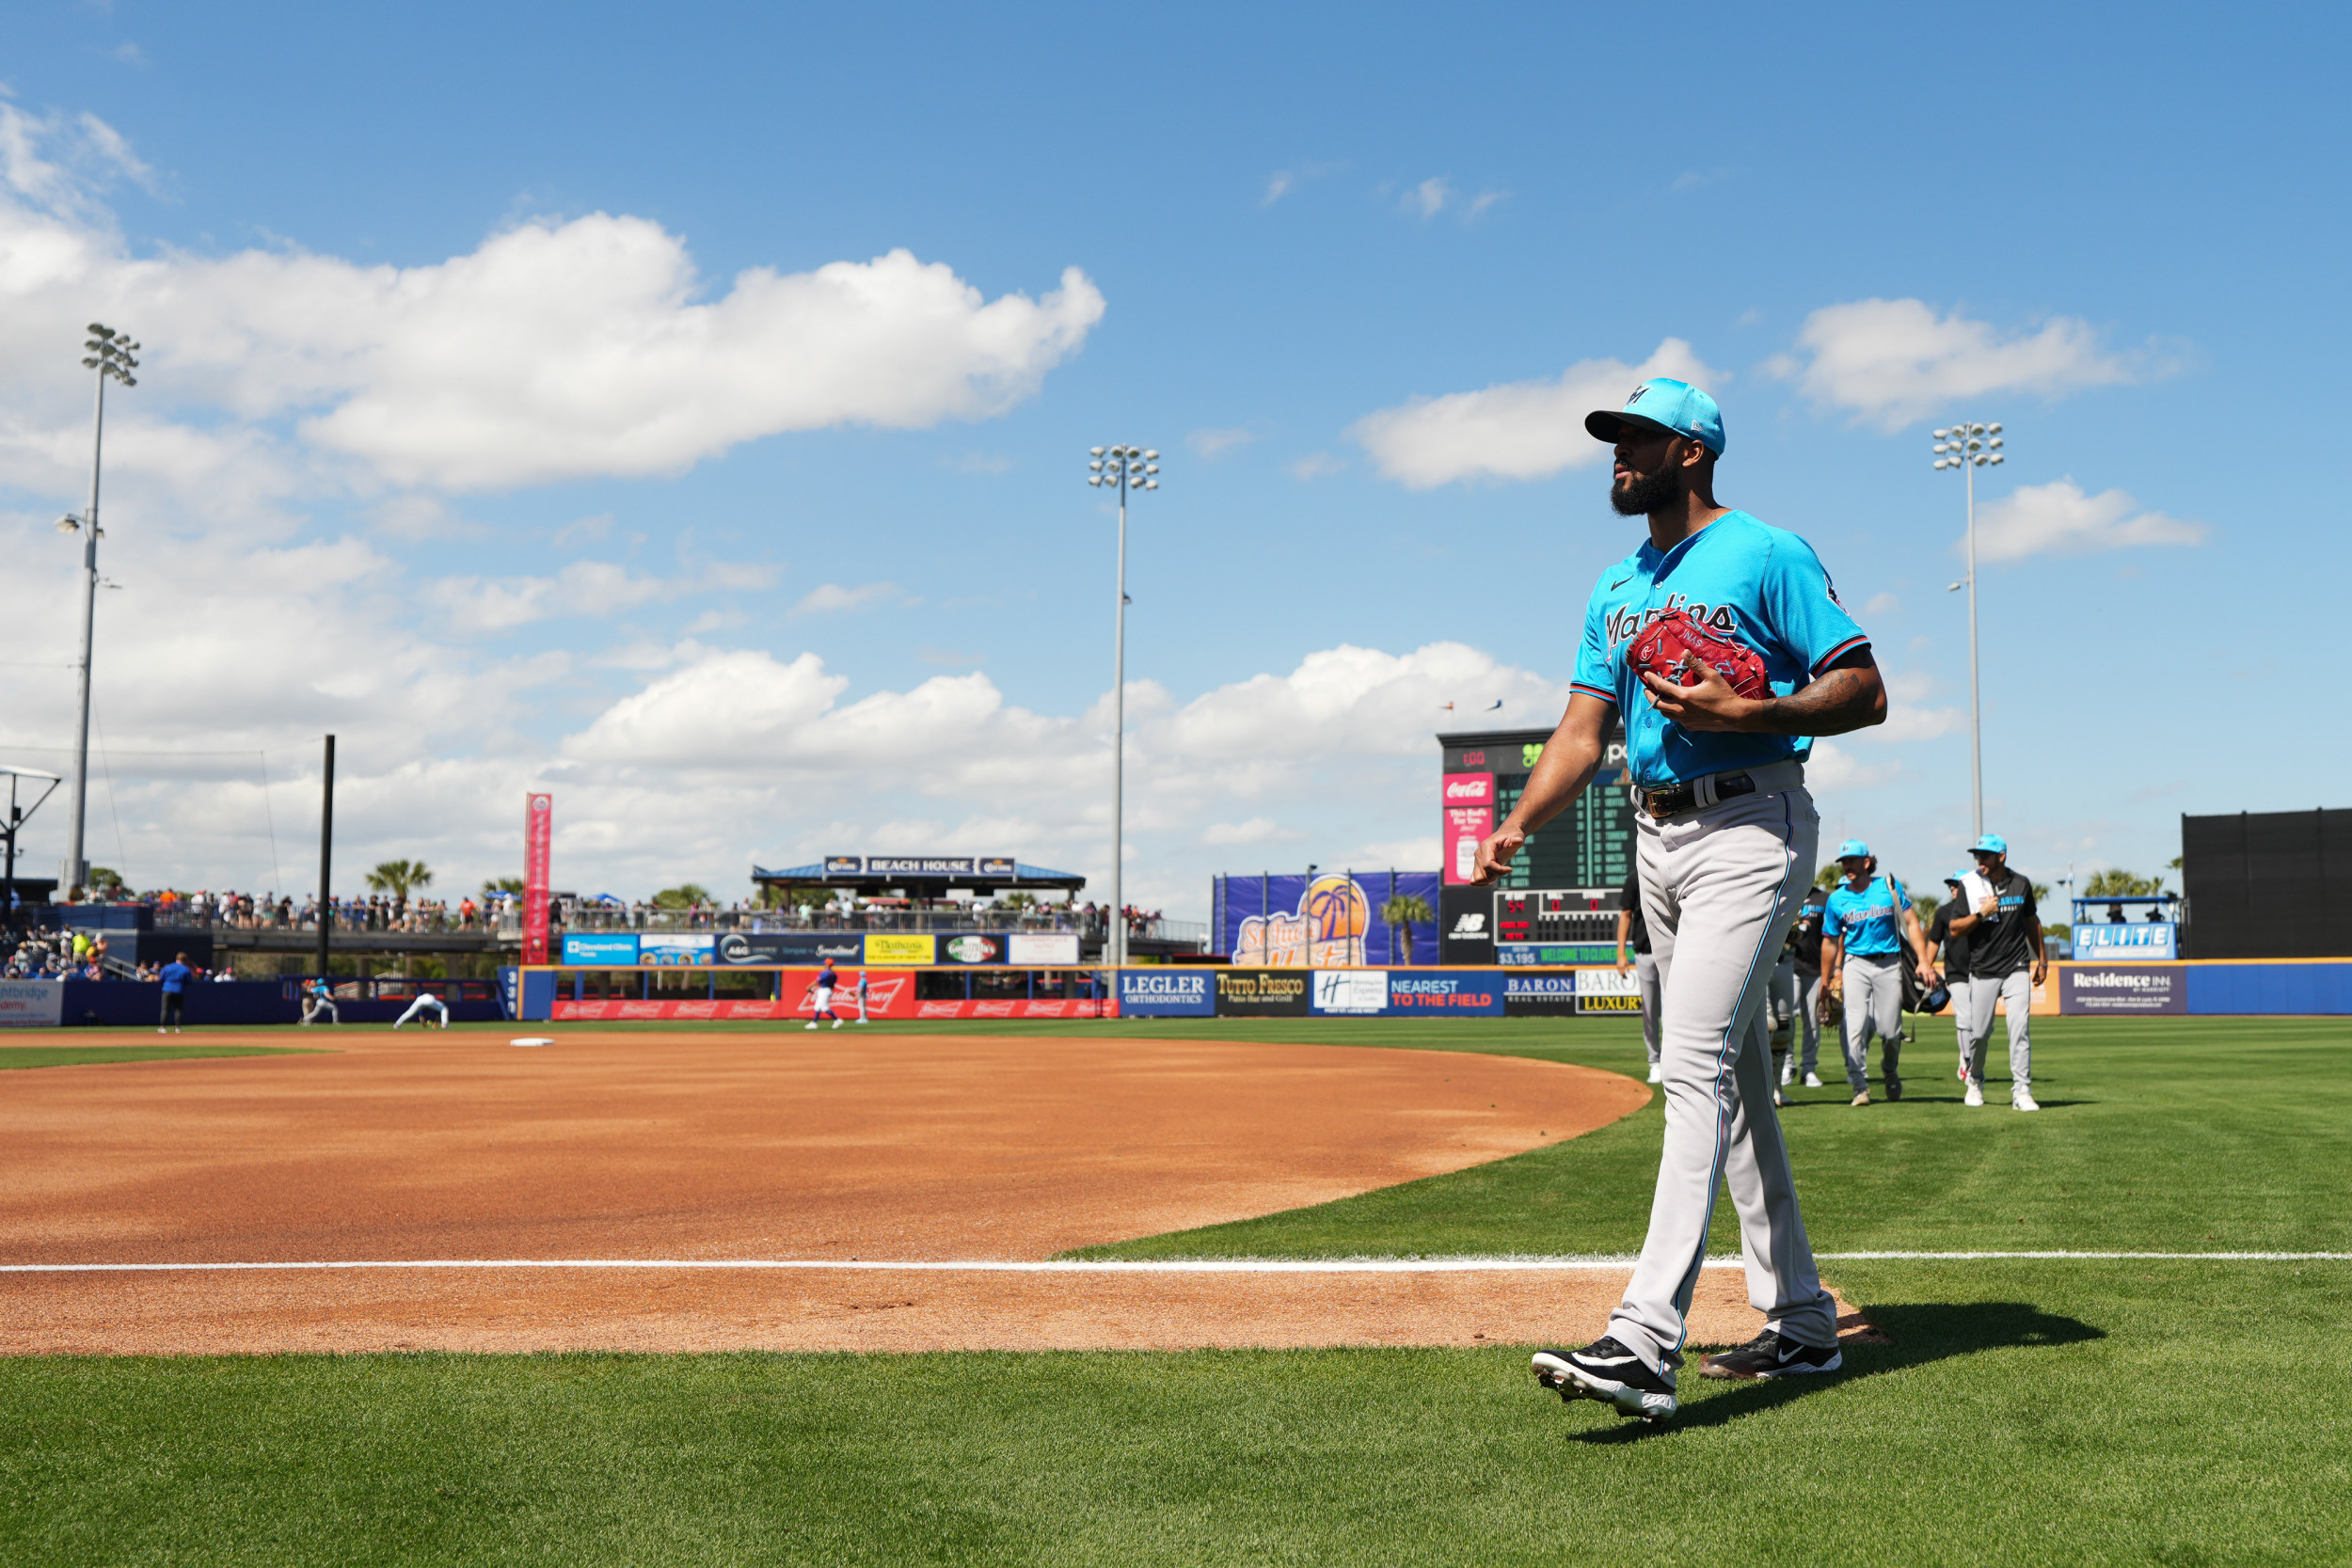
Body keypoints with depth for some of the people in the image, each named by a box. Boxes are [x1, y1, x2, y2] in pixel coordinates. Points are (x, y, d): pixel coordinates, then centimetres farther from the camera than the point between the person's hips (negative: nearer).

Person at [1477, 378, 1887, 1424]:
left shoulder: (1767, 555, -5)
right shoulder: (1617, 590, 18)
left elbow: (1865, 693, -9)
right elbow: (1582, 731, 10)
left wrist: (1741, 713, -22)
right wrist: (1515, 827, -5)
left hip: (1748, 831, -8)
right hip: (1657, 838, 9)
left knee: (1697, 1065, -19)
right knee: (1731, 1074, 12)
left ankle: (1645, 1342, -26)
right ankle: (1801, 1324, 22)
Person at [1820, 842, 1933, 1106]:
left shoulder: (1890, 886, 2)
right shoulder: (1837, 899, 3)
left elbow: (1911, 923, 2)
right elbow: (1830, 942, 11)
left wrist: (1923, 961, -8)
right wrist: (1825, 982, 12)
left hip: (1889, 965, 0)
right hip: (1855, 965, 0)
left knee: (1890, 1030, -1)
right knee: (1856, 1027, -13)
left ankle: (1890, 1070, 30)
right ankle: (1860, 1087, -10)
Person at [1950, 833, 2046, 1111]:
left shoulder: (2021, 885, 5)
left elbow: (2031, 921, 19)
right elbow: (1955, 929, -3)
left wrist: (2041, 959, 21)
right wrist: (1981, 914, -18)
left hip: (2017, 968, 1)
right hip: (1983, 971, -1)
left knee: (2020, 1027, -11)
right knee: (1979, 1031, 3)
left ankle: (2021, 1090, -9)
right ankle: (1975, 1081, 28)